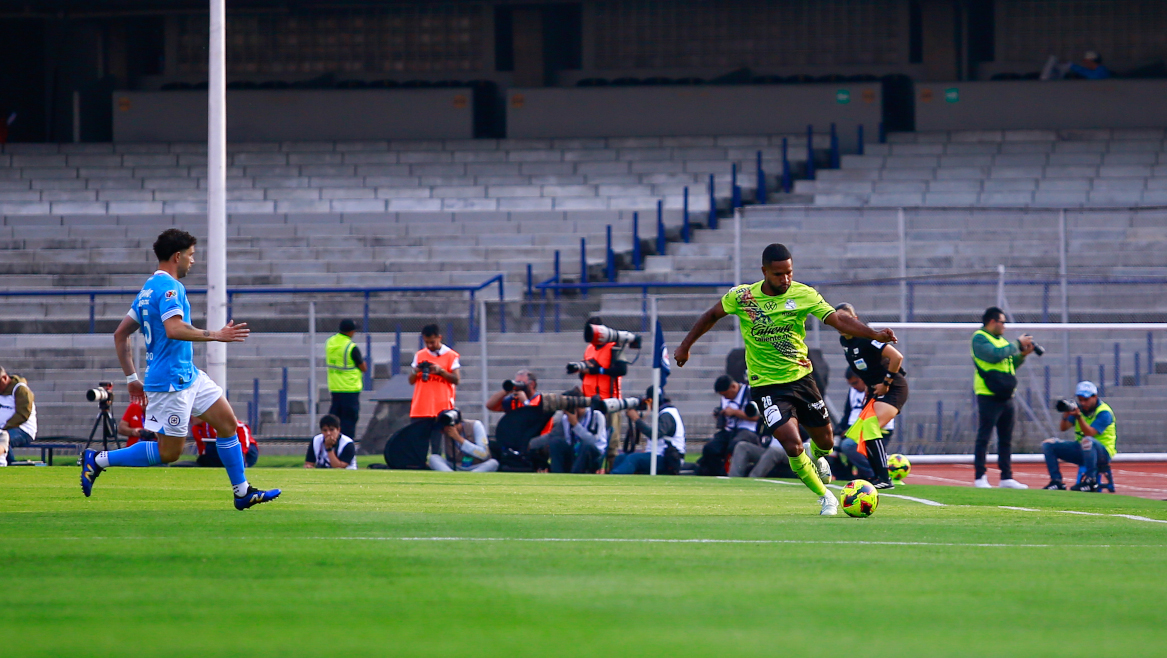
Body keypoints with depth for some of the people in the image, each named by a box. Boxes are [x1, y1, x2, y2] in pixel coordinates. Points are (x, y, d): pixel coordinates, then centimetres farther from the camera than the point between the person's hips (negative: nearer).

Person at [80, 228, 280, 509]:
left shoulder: (149, 289, 15)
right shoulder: (170, 287, -15)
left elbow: (121, 334, 18)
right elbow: (174, 329, -31)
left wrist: (131, 377, 20)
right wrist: (216, 335, -24)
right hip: (170, 381, -10)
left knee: (228, 422, 9)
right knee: (169, 452, -5)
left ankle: (243, 493, 13)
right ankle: (98, 460, 1)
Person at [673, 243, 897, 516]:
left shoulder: (804, 295, -10)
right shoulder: (741, 297, -10)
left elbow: (839, 320, -17)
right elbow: (712, 315, 8)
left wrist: (874, 334, -32)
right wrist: (685, 346, 13)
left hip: (801, 378, 3)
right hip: (766, 386, -2)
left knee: (825, 441, 13)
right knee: (793, 446, -18)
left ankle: (819, 457, 53)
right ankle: (826, 498, 4)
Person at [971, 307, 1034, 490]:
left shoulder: (1001, 340, 20)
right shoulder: (980, 339, -5)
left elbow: (1010, 364, 23)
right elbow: (995, 355, -21)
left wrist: (1022, 355, 6)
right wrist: (1017, 344, -13)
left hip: (1006, 397, 8)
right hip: (988, 397, -8)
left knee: (1006, 439, 10)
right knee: (984, 438, -6)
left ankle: (1006, 478, 14)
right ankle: (980, 477, -5)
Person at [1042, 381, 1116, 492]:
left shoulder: (1104, 412, -13)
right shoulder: (1079, 408, 7)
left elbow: (1089, 433, -26)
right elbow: (1063, 428, -1)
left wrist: (1079, 416, -35)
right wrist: (1065, 416, -20)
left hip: (1103, 452, -7)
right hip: (1080, 450, 7)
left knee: (1087, 441, -42)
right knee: (1047, 444, -2)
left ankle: (1091, 481, -35)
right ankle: (1056, 481, -10)